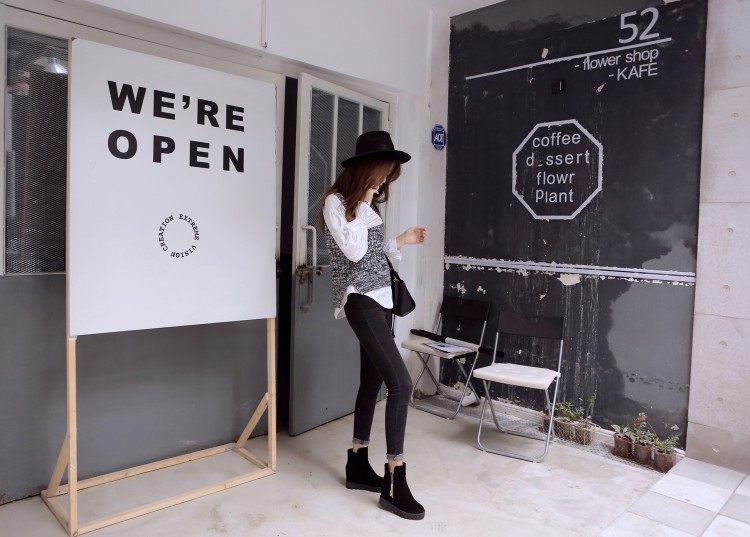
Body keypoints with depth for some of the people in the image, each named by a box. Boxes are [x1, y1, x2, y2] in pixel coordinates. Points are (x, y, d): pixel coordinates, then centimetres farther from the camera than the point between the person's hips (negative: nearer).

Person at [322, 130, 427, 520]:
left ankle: (358, 465, 24)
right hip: (360, 299, -9)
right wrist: (363, 203, -13)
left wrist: (401, 240, 15)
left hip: (380, 297, 9)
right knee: (400, 383, -15)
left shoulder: (366, 203, 17)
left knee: (373, 380, 11)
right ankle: (394, 482, -6)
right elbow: (353, 251, -18)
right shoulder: (336, 201, -7)